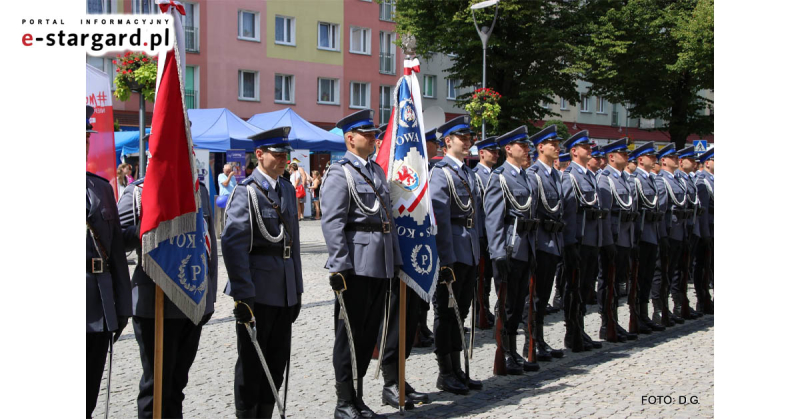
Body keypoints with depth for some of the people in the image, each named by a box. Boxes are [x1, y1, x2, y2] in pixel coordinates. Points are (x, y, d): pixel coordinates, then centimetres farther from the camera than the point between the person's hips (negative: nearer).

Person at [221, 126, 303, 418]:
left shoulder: (287, 189, 12)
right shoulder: (246, 191, -11)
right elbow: (233, 245, -18)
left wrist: (297, 288, 15)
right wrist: (242, 295, -22)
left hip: (285, 291, 7)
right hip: (258, 292, -7)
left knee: (277, 361, 13)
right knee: (252, 362, 5)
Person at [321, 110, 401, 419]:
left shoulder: (377, 170, 17)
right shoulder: (340, 173, -8)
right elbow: (332, 223, -15)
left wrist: (395, 260, 16)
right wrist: (340, 267, -21)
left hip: (380, 265, 8)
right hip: (356, 265, -8)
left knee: (369, 333, 12)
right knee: (350, 333, 1)